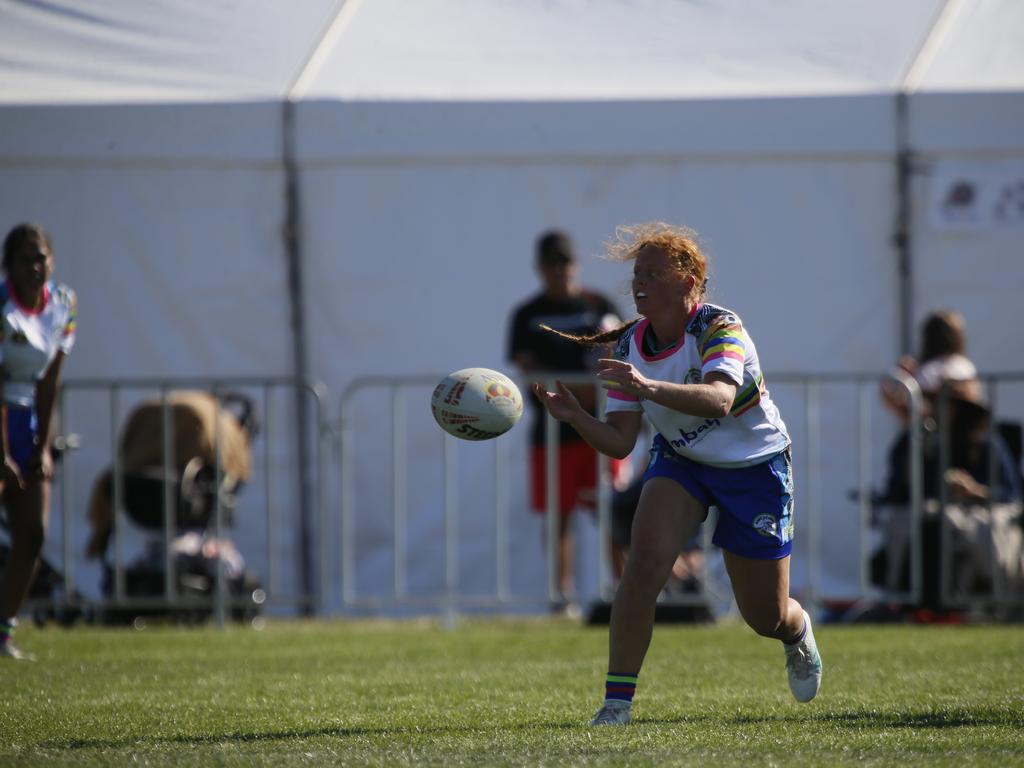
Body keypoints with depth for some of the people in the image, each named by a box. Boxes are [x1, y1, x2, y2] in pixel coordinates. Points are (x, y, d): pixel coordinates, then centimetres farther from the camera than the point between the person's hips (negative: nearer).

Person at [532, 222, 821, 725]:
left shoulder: (719, 328, -27)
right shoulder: (628, 345, -11)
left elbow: (719, 399, -47)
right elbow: (619, 441, -11)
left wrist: (648, 387, -62)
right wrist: (575, 417, -32)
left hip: (754, 466, -3)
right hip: (680, 461, 3)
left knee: (767, 617, 5)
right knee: (643, 565, -24)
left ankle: (799, 635, 45)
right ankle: (617, 700, -18)